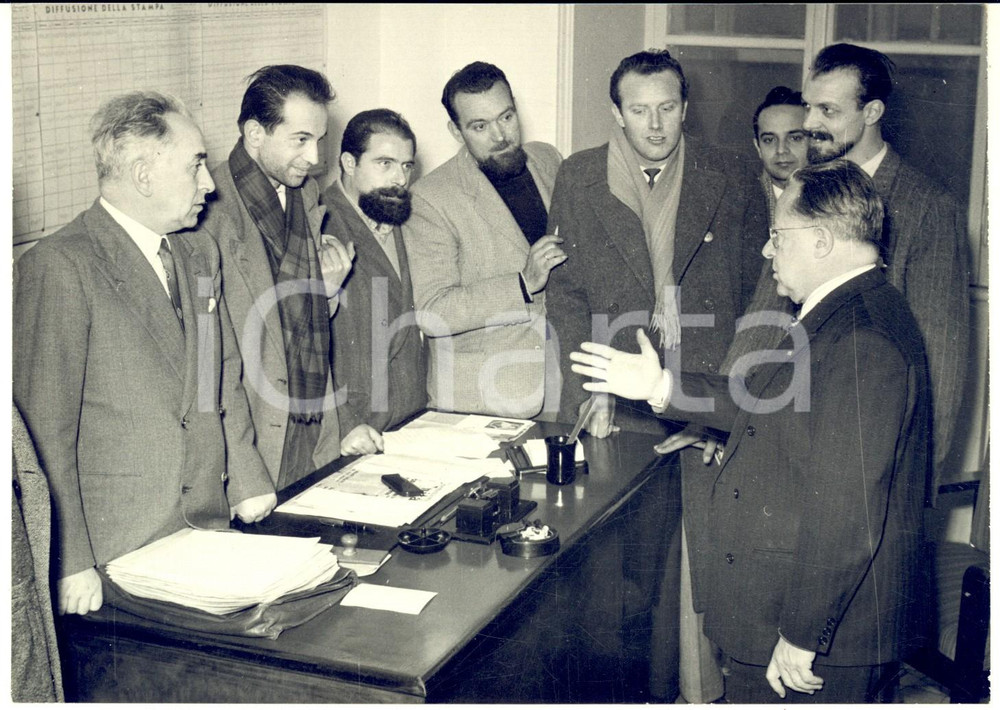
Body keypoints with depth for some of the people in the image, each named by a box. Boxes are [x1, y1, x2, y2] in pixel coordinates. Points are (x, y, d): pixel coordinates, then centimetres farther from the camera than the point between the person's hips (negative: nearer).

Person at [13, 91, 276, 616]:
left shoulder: (200, 255, 12)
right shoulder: (59, 267, -13)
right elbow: (45, 427, -16)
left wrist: (248, 483, 14)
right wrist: (70, 563, -19)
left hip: (211, 527, 6)